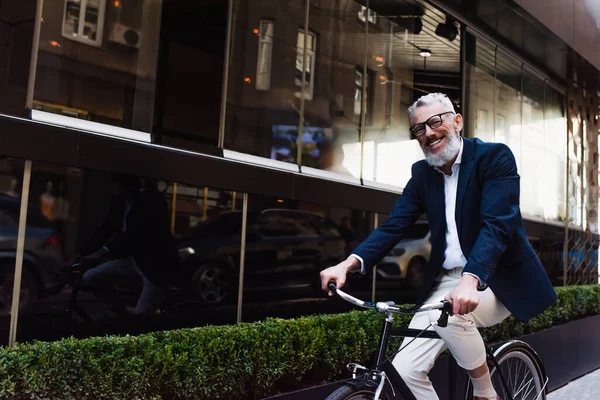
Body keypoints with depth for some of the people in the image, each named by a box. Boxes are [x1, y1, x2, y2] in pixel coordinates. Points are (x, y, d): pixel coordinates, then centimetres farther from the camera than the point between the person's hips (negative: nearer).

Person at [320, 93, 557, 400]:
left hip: (497, 279, -4)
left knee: (450, 316, -34)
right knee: (405, 370, -11)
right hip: (447, 281, 5)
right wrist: (349, 263, -19)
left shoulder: (494, 156, -9)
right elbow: (394, 225, -1)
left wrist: (471, 280, -40)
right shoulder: (422, 172, 7)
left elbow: (497, 224, -23)